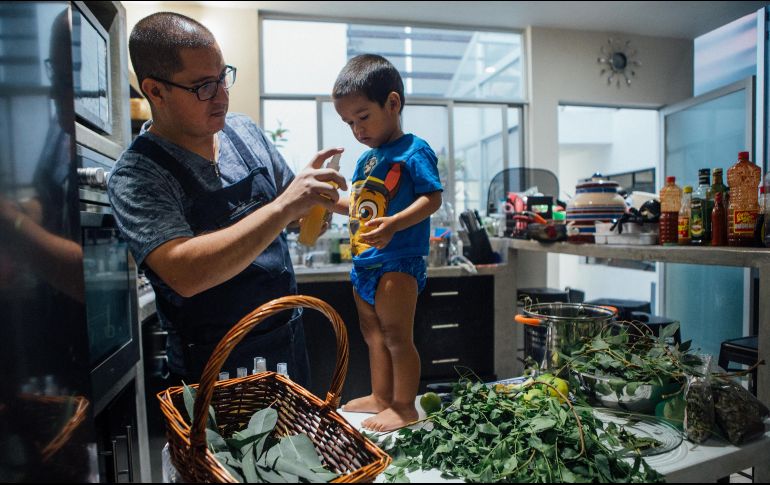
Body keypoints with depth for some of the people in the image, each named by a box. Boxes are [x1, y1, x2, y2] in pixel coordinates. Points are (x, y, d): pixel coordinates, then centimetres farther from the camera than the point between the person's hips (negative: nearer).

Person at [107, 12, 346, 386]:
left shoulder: (244, 131, -1)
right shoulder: (135, 177, -17)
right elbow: (185, 274, -32)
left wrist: (309, 195, -13)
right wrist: (284, 207, -35)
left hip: (289, 340, 6)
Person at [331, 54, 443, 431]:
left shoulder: (414, 151, -10)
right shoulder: (365, 159, 15)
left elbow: (432, 199, -18)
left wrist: (393, 224, -31)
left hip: (398, 261, -9)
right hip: (364, 261, 10)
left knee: (396, 334, -1)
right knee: (373, 333, 18)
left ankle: (404, 406, 16)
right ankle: (380, 397, 33)